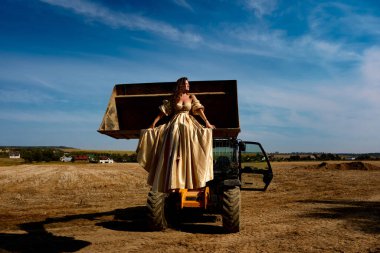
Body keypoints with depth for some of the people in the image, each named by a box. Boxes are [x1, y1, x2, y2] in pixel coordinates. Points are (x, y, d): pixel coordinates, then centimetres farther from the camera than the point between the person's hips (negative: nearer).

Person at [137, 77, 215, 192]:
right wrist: (153, 123, -1)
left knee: (188, 151, -4)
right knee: (174, 152, -5)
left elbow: (199, 110, 0)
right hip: (176, 124, 0)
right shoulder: (174, 98, 6)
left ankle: (189, 181, 3)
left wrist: (207, 122, -9)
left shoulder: (191, 97, 7)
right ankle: (175, 182, -1)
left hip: (188, 124, 0)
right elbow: (163, 111, 5)